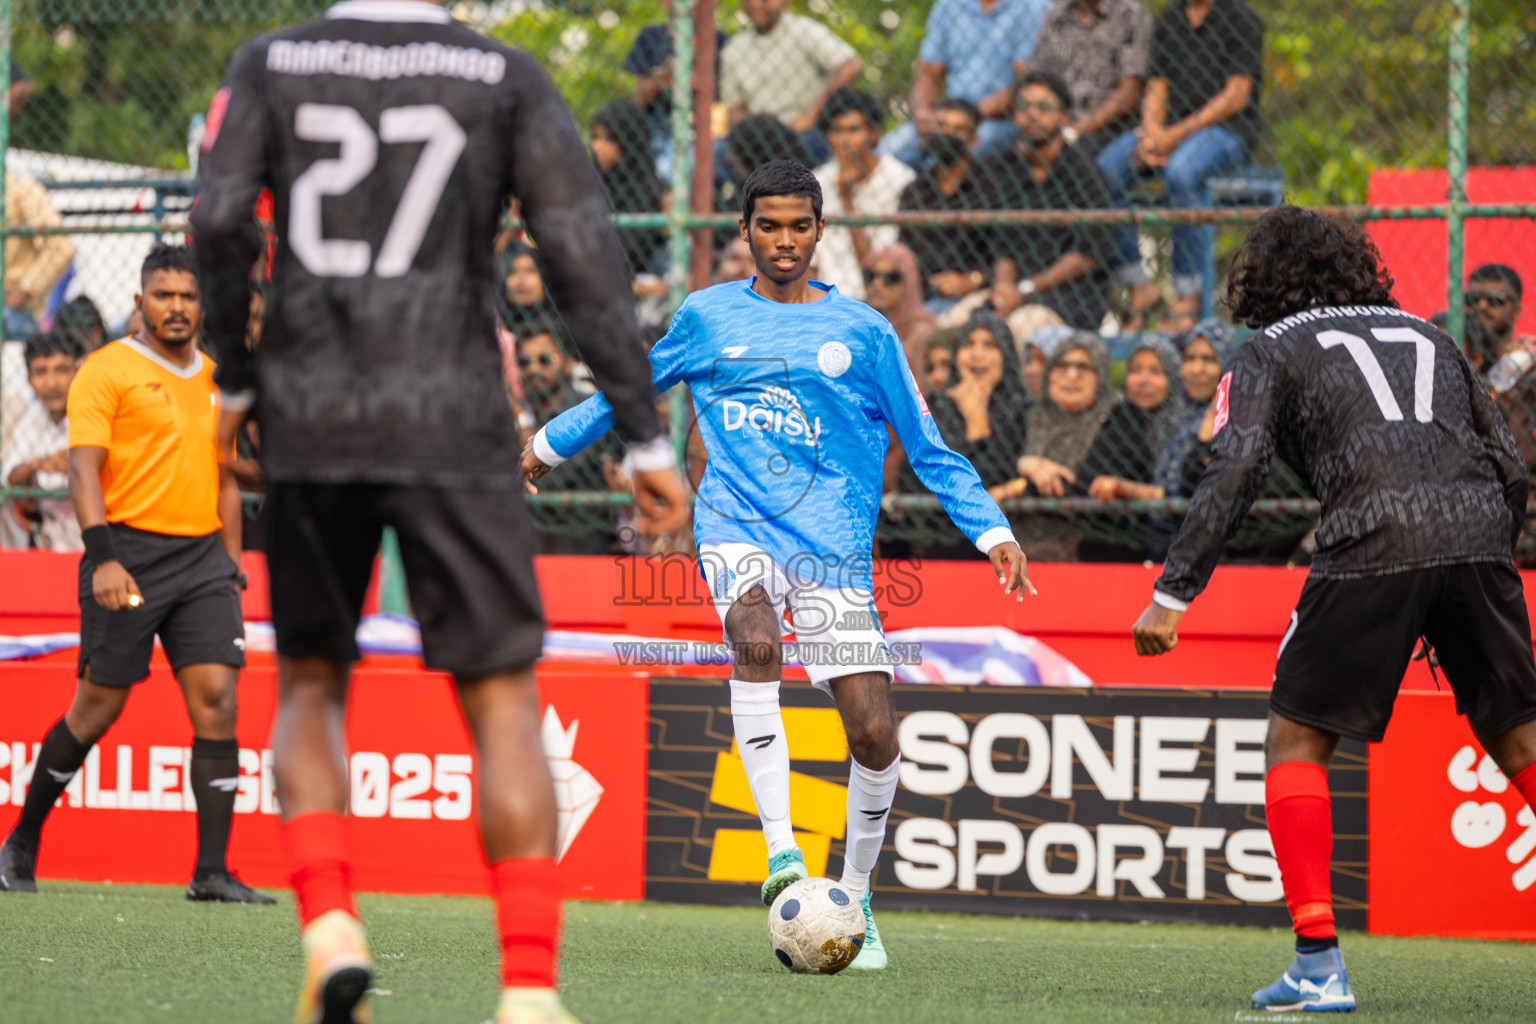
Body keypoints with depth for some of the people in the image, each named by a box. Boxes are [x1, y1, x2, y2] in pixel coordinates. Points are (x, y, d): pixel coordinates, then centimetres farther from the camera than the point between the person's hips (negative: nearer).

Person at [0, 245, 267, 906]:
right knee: (99, 705, 1)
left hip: (203, 555, 5)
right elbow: (84, 468, -11)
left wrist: (231, 565, 17)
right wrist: (104, 557, -22)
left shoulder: (216, 380, 16)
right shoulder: (107, 371, -3)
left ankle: (212, 871, -8)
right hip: (129, 556, -5)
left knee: (217, 699, -8)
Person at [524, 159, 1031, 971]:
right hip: (737, 524, 0)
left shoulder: (862, 331, 7)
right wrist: (550, 443, 34)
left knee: (873, 731, -9)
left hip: (834, 543, 0)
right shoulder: (708, 317, 10)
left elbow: (927, 448, 11)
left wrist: (992, 532, 3)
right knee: (755, 639, -33)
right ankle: (780, 852, -33)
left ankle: (855, 897, 13)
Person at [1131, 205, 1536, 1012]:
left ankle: (1319, 963, -2)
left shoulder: (1270, 352, 15)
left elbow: (1234, 470, -2)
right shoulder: (1425, 335, 29)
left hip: (1374, 544, -4)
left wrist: (1172, 595, -4)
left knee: (1296, 740, 8)